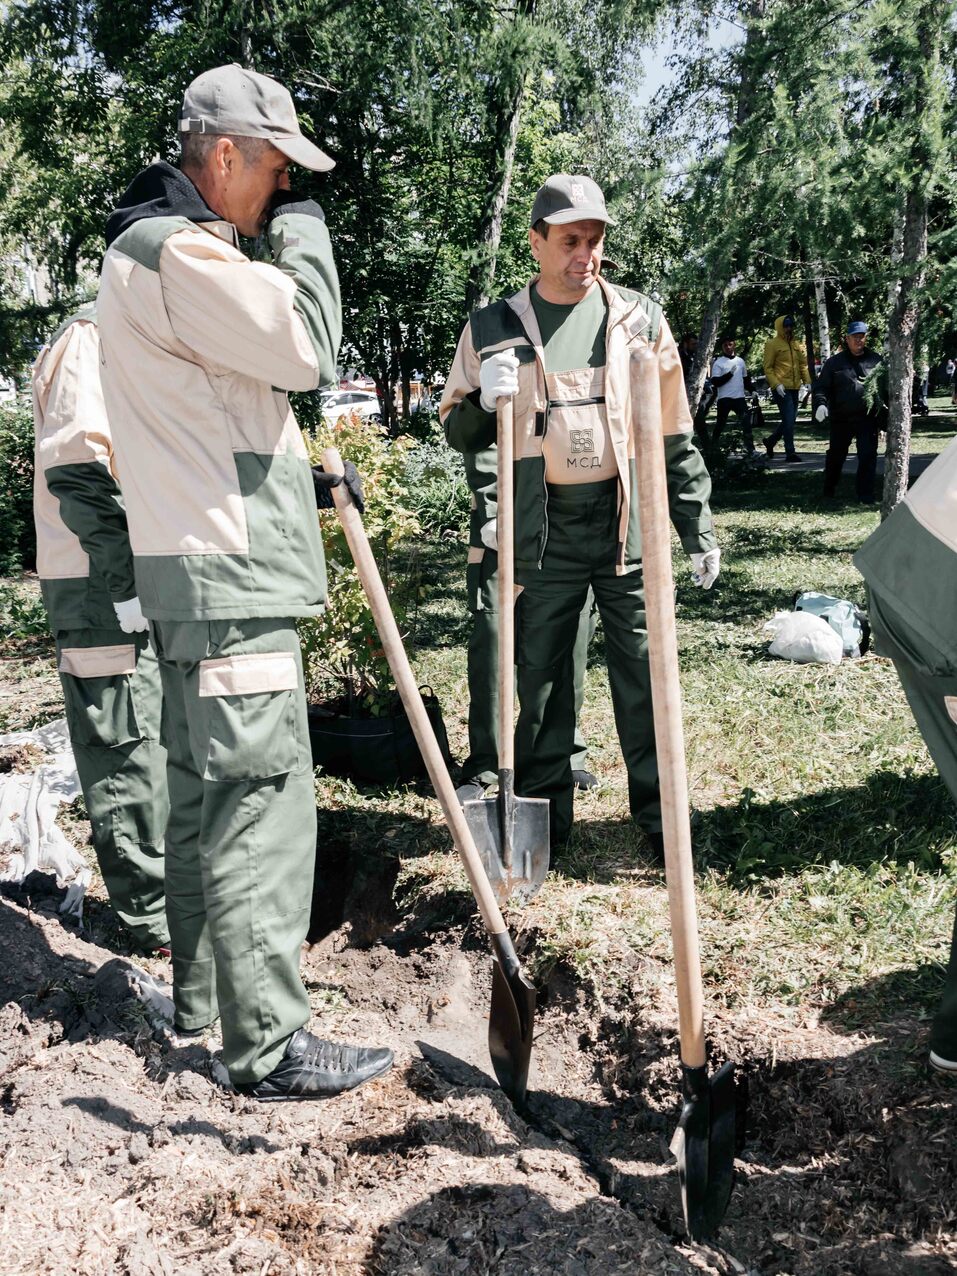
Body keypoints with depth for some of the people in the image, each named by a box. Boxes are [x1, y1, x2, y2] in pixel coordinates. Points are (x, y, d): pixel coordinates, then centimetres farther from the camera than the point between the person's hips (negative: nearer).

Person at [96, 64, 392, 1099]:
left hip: (199, 563, 11)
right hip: (229, 573, -11)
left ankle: (200, 993, 30)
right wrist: (300, 231, -2)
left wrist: (303, 470, 16)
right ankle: (268, 1045, 2)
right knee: (260, 796, -8)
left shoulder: (164, 246, 23)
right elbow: (305, 346, -18)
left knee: (202, 789, 16)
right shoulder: (176, 250, -13)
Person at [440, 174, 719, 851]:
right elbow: (460, 435, 9)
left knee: (645, 674, 5)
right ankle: (544, 814, 24)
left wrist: (699, 530, 6)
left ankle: (661, 813, 19)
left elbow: (675, 434, 9)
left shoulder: (640, 318, 6)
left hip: (628, 524, 0)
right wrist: (485, 400, -13)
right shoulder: (493, 327, 5)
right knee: (540, 678, 8)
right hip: (543, 531, 0)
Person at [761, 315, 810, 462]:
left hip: (794, 388, 7)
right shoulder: (773, 344, -5)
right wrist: (776, 384, -18)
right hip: (781, 388, -7)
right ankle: (790, 452, -4)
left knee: (790, 420, 13)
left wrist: (807, 381, 4)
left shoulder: (797, 345, 14)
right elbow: (768, 368, -7)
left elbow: (803, 364, 18)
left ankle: (770, 441, 31)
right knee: (789, 420, -9)